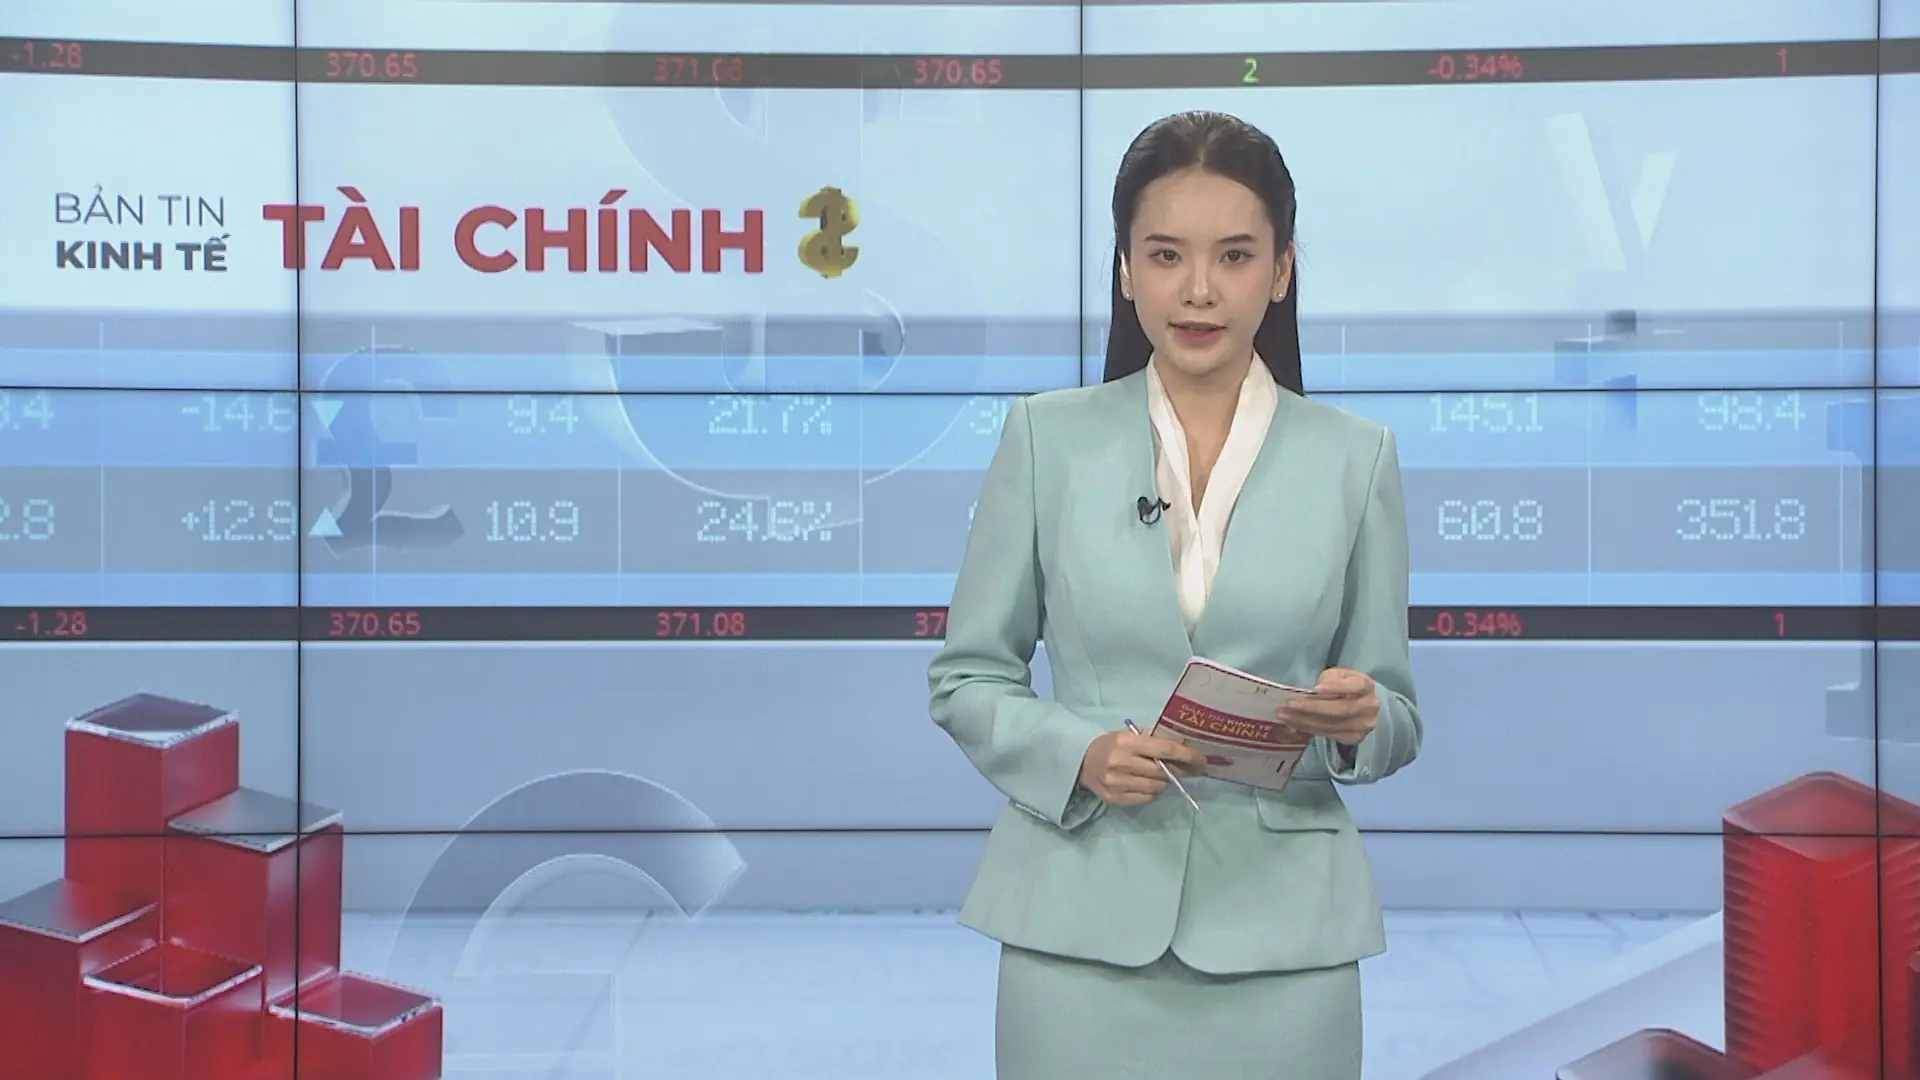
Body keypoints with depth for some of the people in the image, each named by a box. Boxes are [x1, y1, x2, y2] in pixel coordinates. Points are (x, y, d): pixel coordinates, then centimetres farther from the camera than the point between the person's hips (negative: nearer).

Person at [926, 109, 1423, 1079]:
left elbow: (1394, 719, 6)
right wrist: (1078, 754, -15)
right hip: (1081, 919, 0)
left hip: (1278, 926, 1)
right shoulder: (1049, 437, -1)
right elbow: (967, 678, 3)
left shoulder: (1354, 457, 1)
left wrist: (1357, 721, -16)